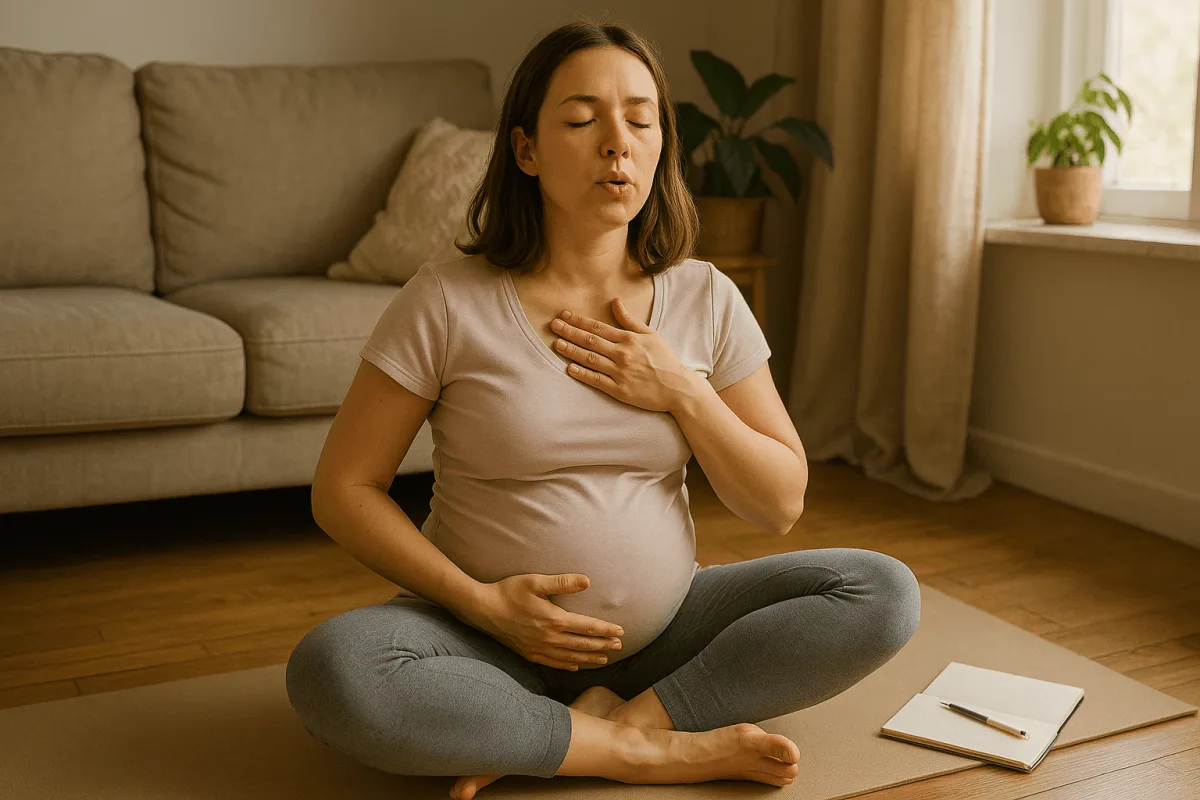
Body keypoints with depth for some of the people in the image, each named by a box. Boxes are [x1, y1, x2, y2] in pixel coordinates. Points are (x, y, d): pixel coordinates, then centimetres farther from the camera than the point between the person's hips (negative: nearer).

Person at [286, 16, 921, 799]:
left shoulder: (707, 299, -1)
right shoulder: (446, 301, -10)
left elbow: (782, 503, 2)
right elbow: (343, 489, -7)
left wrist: (683, 393, -14)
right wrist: (481, 601, -17)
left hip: (660, 627, 3)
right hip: (496, 640, -2)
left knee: (884, 593, -14)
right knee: (328, 669, -32)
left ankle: (612, 723, -17)